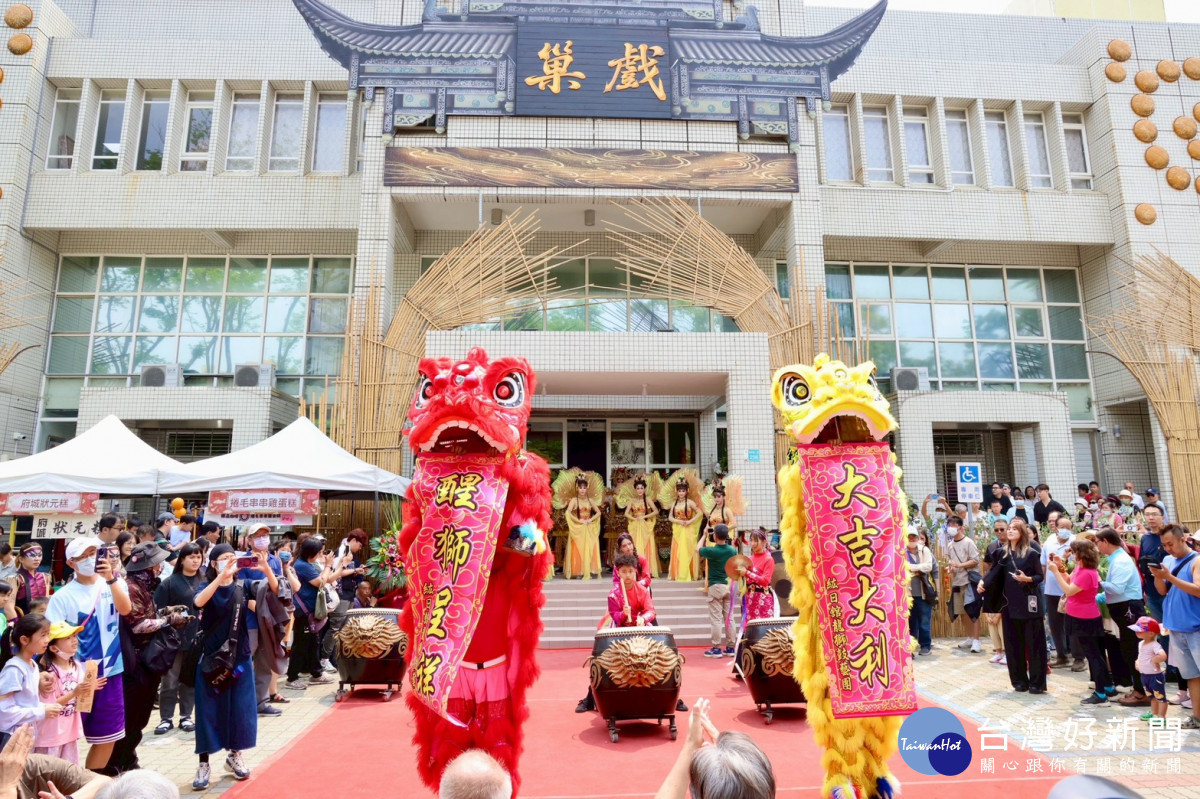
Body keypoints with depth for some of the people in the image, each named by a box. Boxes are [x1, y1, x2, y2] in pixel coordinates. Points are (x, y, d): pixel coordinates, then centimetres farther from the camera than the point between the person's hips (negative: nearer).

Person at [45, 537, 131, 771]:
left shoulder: (114, 584, 1)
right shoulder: (63, 596, -6)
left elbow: (125, 609, -17)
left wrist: (111, 577, -27)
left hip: (110, 673, 3)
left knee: (106, 738, 13)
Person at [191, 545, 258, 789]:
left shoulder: (243, 586, 1)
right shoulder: (208, 587, -5)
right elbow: (199, 602, -28)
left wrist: (266, 568, -28)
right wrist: (222, 576, -40)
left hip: (240, 657, 2)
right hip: (212, 657, -2)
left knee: (240, 707, 9)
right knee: (209, 709, 2)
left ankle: (234, 756, 27)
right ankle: (203, 764, 13)